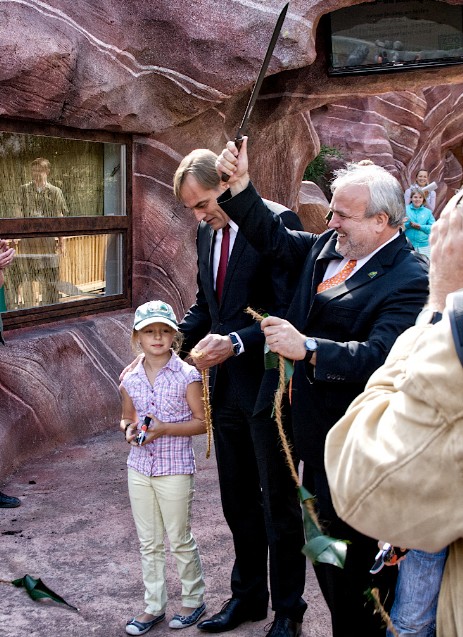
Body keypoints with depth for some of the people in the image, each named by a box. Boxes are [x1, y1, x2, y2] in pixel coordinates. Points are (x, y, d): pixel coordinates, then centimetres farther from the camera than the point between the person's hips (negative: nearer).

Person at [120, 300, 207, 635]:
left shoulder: (187, 375, -12)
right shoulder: (131, 379, 2)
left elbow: (202, 422, -9)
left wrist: (165, 428, -21)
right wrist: (129, 428, -7)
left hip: (175, 469, -5)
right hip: (140, 467, 5)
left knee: (180, 539, 8)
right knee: (149, 542, 14)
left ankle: (193, 600, 27)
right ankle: (154, 606, 26)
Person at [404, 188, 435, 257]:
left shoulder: (427, 212, 7)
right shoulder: (405, 209, 3)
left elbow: (433, 227, -1)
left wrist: (420, 227, -13)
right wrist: (409, 225, -19)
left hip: (424, 244, 2)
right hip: (408, 244, -1)